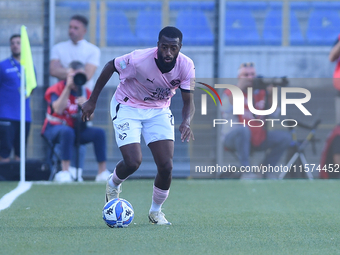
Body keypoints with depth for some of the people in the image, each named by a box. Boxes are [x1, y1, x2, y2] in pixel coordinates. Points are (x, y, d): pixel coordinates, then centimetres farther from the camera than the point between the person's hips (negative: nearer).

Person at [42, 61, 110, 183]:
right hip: (54, 129, -5)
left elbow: (90, 118, 2)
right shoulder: (56, 89, -9)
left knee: (99, 132, -18)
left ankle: (102, 172, -17)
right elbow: (58, 110, -27)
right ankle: (65, 172, -39)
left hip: (76, 128, 5)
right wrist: (68, 87, -26)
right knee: (67, 131, -39)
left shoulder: (85, 92, 7)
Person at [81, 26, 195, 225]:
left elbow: (188, 101, -13)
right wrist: (92, 101, -7)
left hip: (159, 110, 3)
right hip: (128, 107, -3)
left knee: (166, 166, -9)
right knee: (133, 162, -19)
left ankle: (156, 211, 17)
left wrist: (186, 123, -35)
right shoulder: (139, 59, -30)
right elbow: (110, 66, -12)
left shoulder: (186, 66, -20)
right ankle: (113, 185, 18)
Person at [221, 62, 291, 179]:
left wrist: (270, 95, -11)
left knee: (285, 137, -12)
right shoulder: (230, 93, -3)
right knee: (243, 129, -39)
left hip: (258, 139, 5)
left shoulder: (262, 94, 9)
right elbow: (227, 114, -23)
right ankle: (246, 170, -30)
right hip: (233, 138, -5)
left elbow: (273, 115, 0)